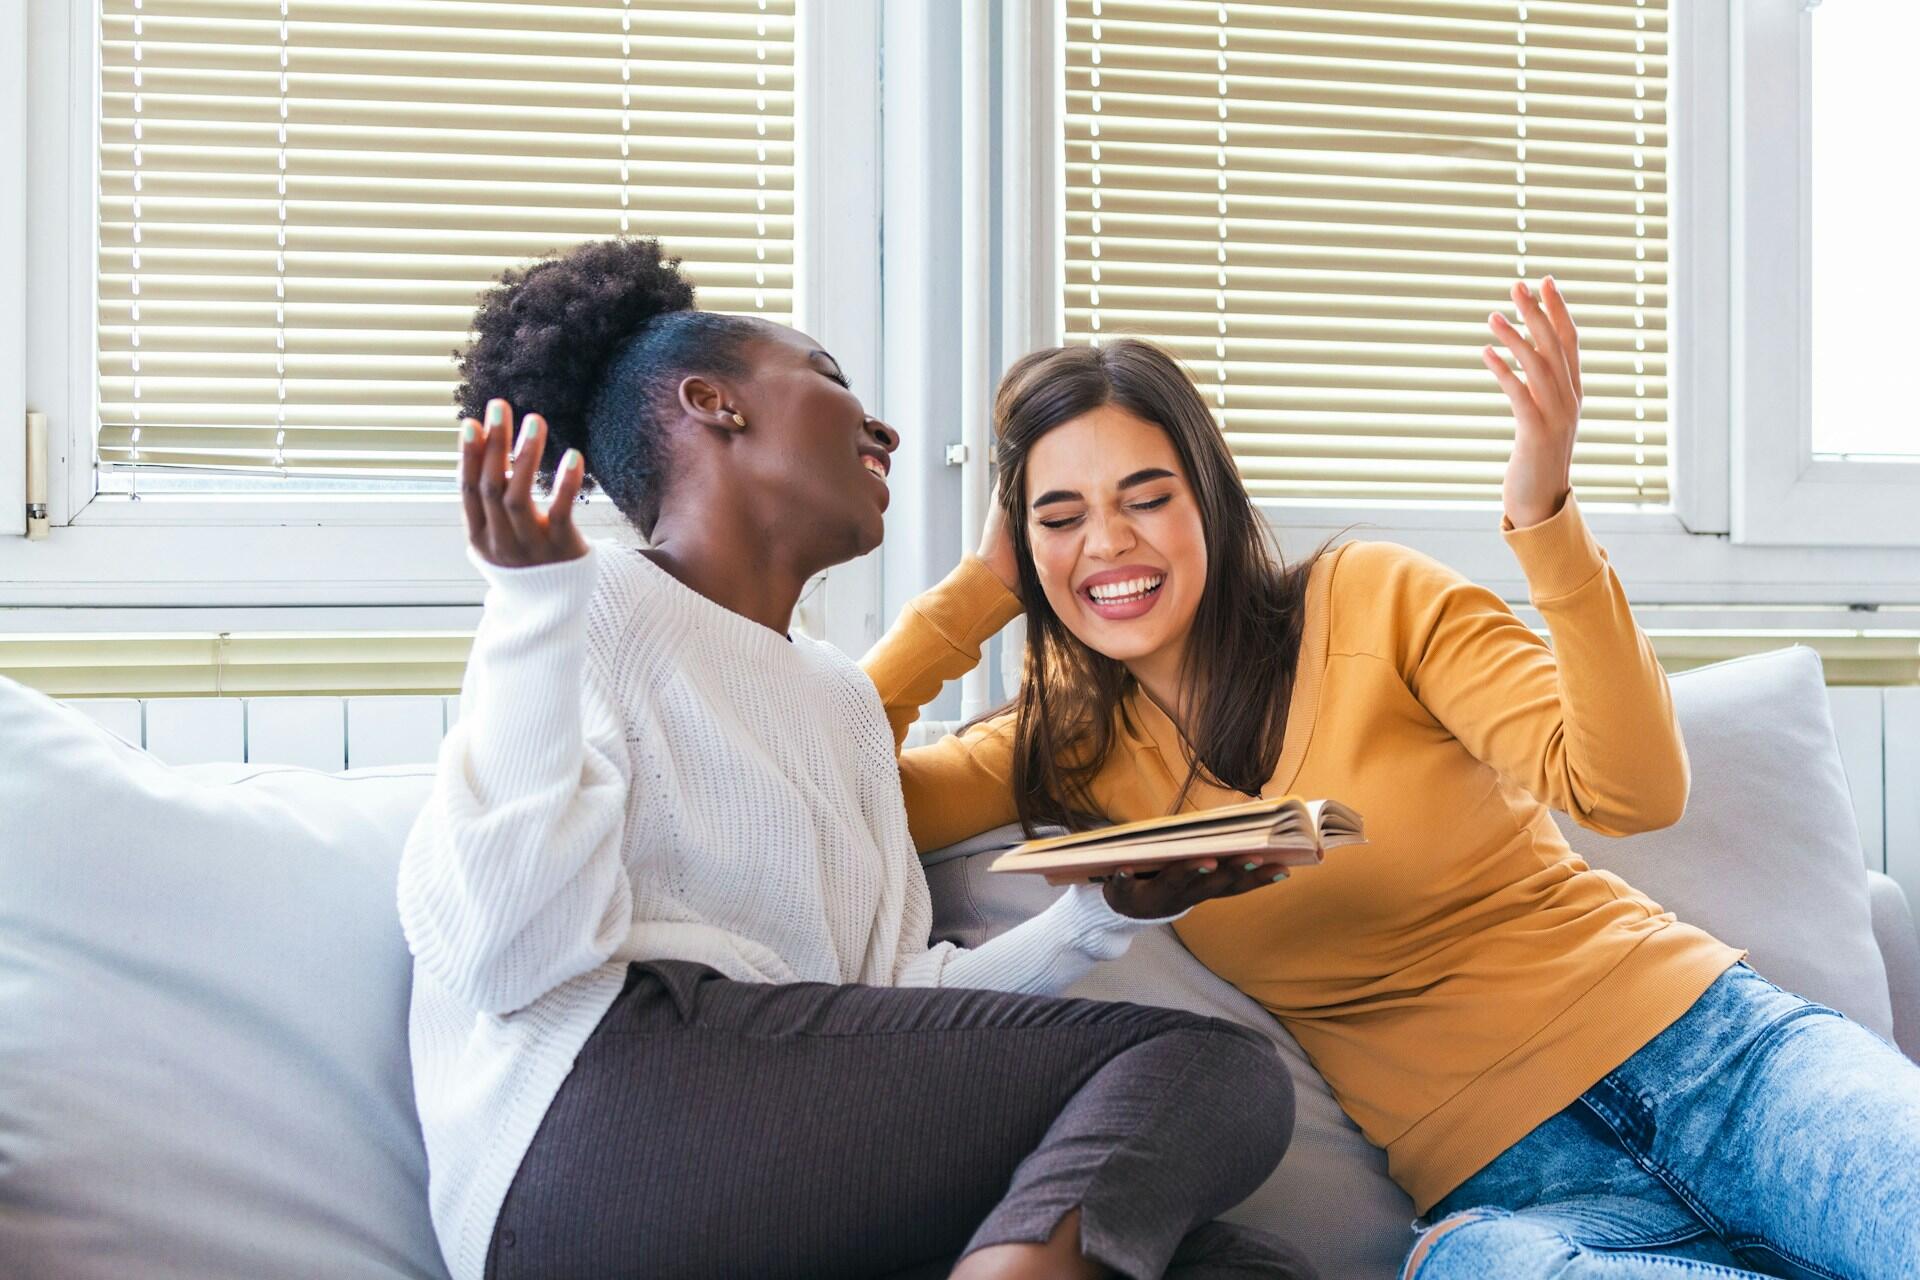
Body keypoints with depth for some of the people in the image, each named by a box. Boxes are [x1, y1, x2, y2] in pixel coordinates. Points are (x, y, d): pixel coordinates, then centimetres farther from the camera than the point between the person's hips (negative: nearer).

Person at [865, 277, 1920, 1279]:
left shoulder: (1371, 601, 0)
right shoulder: (1071, 749, 10)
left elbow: (1631, 788, -10)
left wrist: (1546, 518, -23)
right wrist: (974, 593, 5)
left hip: (1694, 1042, -2)